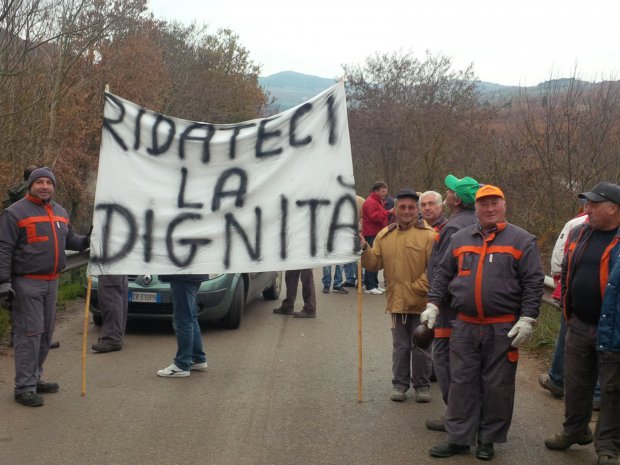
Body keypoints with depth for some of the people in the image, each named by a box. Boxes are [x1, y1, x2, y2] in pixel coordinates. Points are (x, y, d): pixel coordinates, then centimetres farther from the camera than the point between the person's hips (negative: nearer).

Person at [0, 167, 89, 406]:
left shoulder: (60, 212, 15)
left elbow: (69, 239, 23)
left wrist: (86, 241, 2)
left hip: (52, 282, 8)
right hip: (27, 283, -8)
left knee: (45, 333, 13)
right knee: (29, 334, -8)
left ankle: (34, 379, 25)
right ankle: (25, 387, -3)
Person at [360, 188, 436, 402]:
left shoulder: (428, 235, -8)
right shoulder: (384, 236, 7)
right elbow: (374, 265, 4)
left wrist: (418, 287, -18)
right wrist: (364, 249, -13)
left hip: (422, 302, -3)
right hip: (397, 302, 4)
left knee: (421, 346, 9)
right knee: (400, 346, 14)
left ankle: (422, 384, 22)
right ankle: (400, 383, 25)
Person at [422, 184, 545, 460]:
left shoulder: (521, 240, 0)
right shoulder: (460, 239, 11)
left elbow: (534, 282, -4)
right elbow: (443, 274, 17)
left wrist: (527, 320, -10)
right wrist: (433, 305, 8)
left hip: (503, 330, -3)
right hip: (465, 326, 3)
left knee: (497, 386, 5)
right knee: (462, 383, 6)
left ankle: (488, 440, 18)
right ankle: (459, 439, 15)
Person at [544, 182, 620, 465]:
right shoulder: (579, 234, 6)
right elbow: (567, 273, 17)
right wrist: (568, 311, 16)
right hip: (579, 326, 6)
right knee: (576, 383, 17)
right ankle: (574, 430, 35)